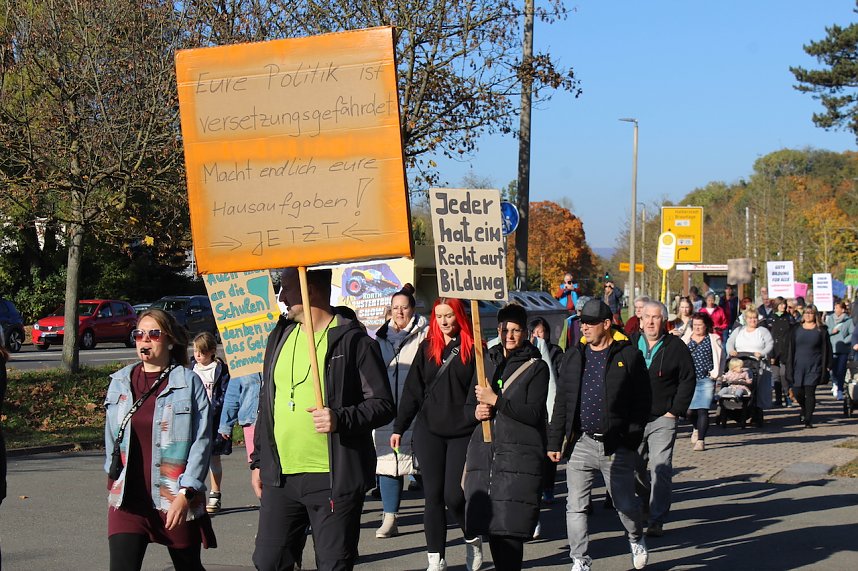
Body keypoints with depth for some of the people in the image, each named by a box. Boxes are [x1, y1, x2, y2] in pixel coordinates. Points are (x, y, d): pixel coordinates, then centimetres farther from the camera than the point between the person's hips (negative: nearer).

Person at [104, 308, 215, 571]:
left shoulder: (189, 382, -4)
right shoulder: (120, 382, 9)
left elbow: (201, 442, -8)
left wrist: (186, 493, -14)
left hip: (177, 499, -2)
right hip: (128, 498, 3)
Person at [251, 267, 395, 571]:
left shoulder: (353, 341, -7)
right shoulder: (280, 337, 14)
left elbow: (383, 404, -8)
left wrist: (341, 419, -25)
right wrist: (258, 460, 19)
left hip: (334, 478, -6)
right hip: (280, 476, 6)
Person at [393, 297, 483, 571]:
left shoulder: (473, 348, -1)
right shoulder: (427, 348, 8)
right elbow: (412, 390, 10)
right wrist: (399, 427, 8)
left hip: (462, 433, -3)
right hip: (429, 432, 3)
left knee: (454, 496, -7)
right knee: (433, 496, 3)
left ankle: (473, 540, 22)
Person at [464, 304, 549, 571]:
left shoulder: (536, 367, 2)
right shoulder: (488, 362, 17)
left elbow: (534, 413, -8)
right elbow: (469, 405, 22)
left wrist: (495, 400, -13)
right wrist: (476, 411, -1)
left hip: (519, 455, -5)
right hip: (484, 450, 5)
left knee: (510, 526, -12)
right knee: (491, 525, 3)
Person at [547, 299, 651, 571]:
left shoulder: (628, 355, -1)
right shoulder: (573, 355, 9)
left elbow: (642, 400, 0)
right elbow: (562, 401, 12)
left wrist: (633, 438, -6)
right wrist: (555, 441, 7)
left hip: (616, 445, -3)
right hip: (581, 444, 3)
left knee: (625, 504, 5)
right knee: (575, 507, -1)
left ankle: (636, 539, 35)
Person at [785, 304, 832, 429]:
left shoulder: (821, 330, 4)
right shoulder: (796, 329, 10)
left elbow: (826, 349, 4)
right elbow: (790, 349, 10)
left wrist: (826, 367, -2)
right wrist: (789, 367, 3)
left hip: (814, 367, -2)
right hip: (798, 366, 2)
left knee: (810, 392, -7)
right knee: (797, 392, 1)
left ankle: (808, 420, -1)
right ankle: (804, 409, 32)